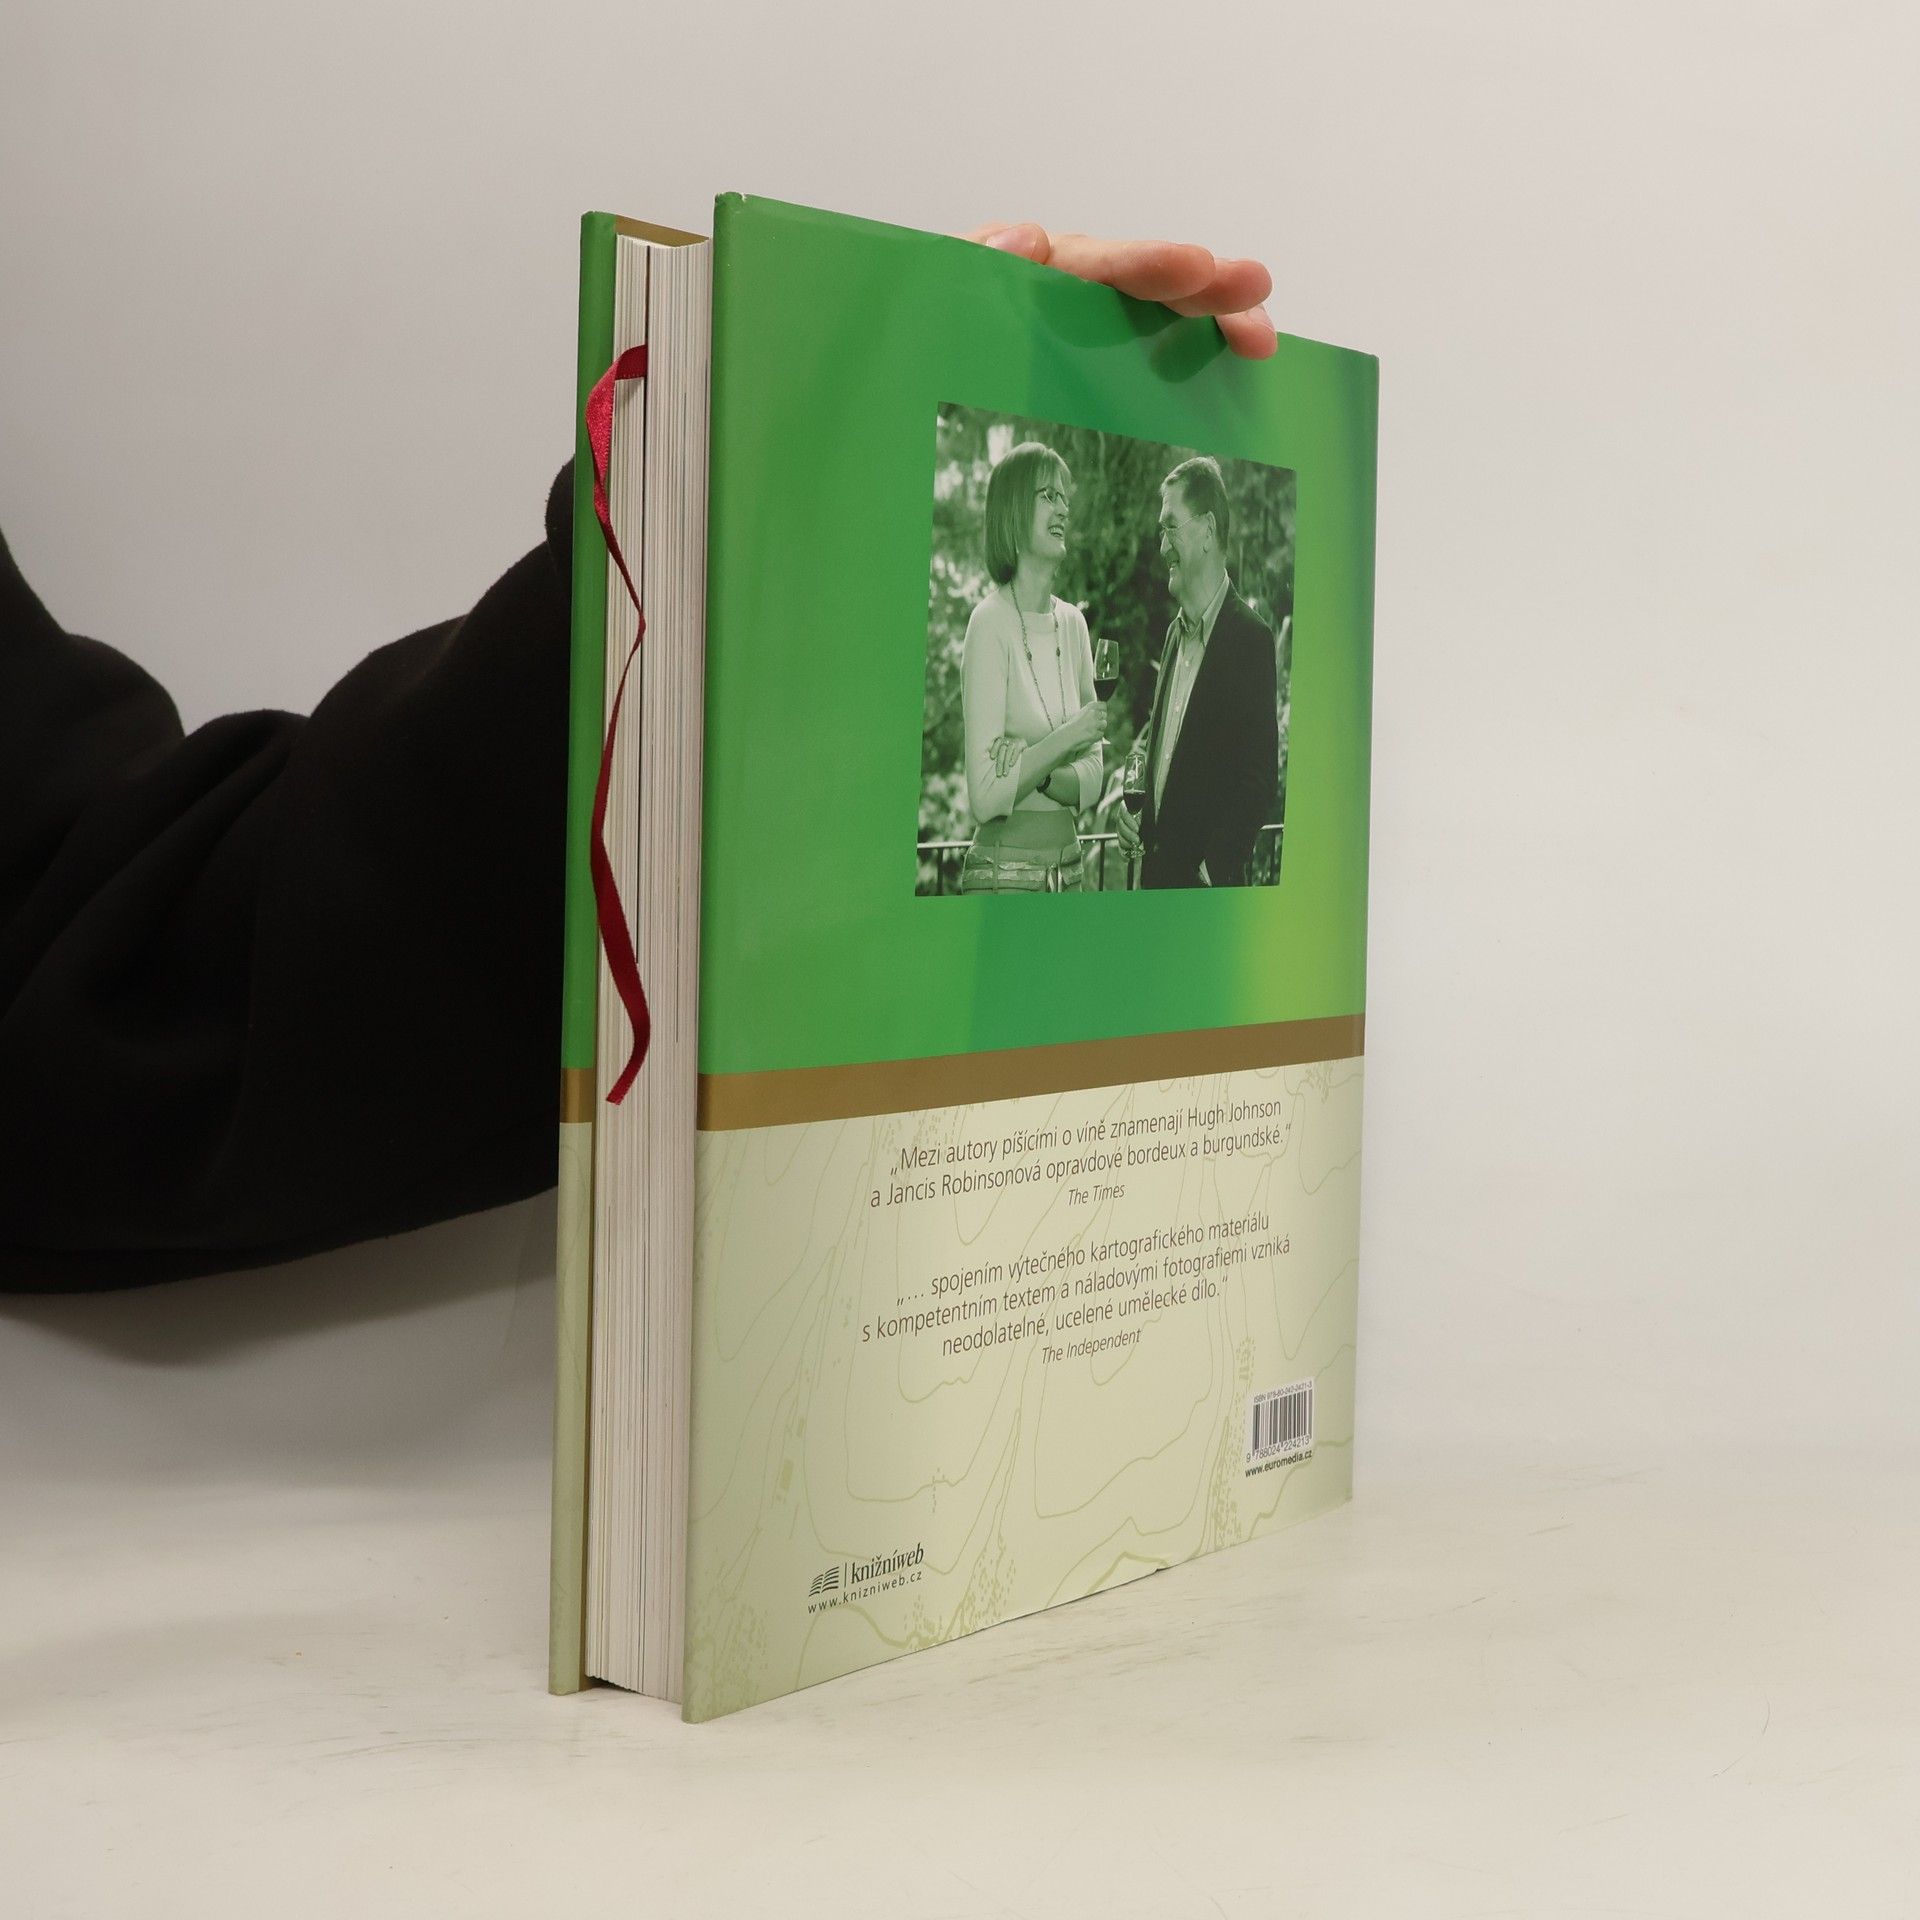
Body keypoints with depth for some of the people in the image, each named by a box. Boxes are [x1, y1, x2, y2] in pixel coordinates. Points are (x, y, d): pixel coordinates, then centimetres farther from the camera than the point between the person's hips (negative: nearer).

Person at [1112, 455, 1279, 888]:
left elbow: (1260, 780, -15)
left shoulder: (1250, 638, -11)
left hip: (1206, 883, -7)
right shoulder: (1175, 631, 14)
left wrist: (1212, 868, -19)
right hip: (1154, 872, 7)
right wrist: (1133, 811, 4)